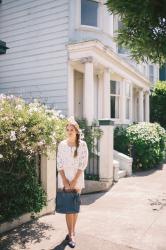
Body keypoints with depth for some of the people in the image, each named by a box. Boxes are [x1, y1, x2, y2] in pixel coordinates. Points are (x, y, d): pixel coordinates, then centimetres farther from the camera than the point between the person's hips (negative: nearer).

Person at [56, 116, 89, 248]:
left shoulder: (82, 144, -6)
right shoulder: (62, 144, -3)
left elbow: (83, 164, -8)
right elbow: (59, 164, -2)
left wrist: (74, 180, -12)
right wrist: (64, 180, -10)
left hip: (77, 178, 0)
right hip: (64, 178, 0)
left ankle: (72, 231, 25)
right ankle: (71, 234, 9)